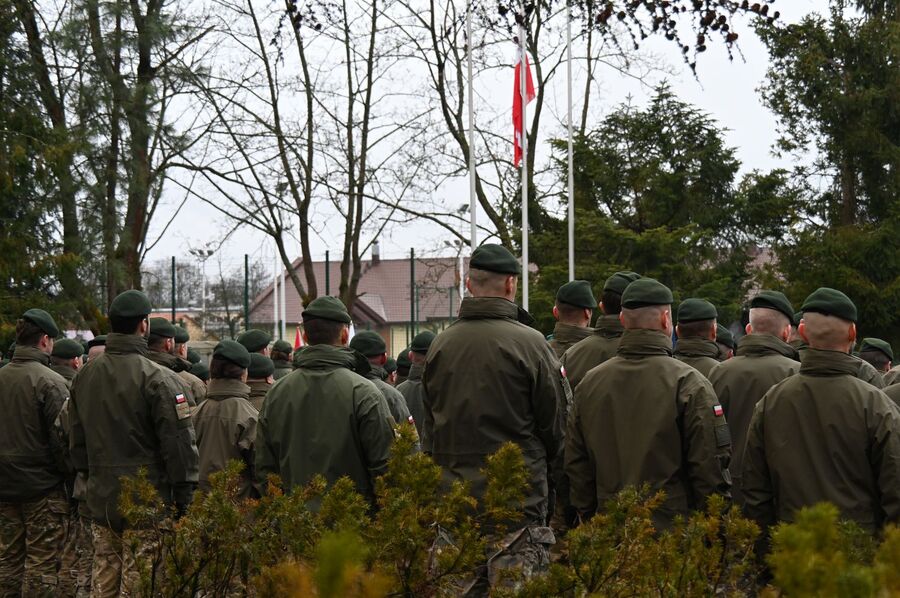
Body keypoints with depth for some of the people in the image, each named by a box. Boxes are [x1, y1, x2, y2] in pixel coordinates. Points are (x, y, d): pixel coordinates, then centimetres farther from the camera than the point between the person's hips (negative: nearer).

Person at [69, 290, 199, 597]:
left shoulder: (85, 375, 8)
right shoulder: (158, 378, -15)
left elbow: (76, 437, 16)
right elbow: (178, 442, -14)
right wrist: (184, 497, -7)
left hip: (101, 501, 7)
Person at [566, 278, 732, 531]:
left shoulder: (589, 383, 7)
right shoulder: (689, 383, -8)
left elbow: (575, 463, 12)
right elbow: (710, 465, -9)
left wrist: (589, 518, 20)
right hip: (674, 528, -5)